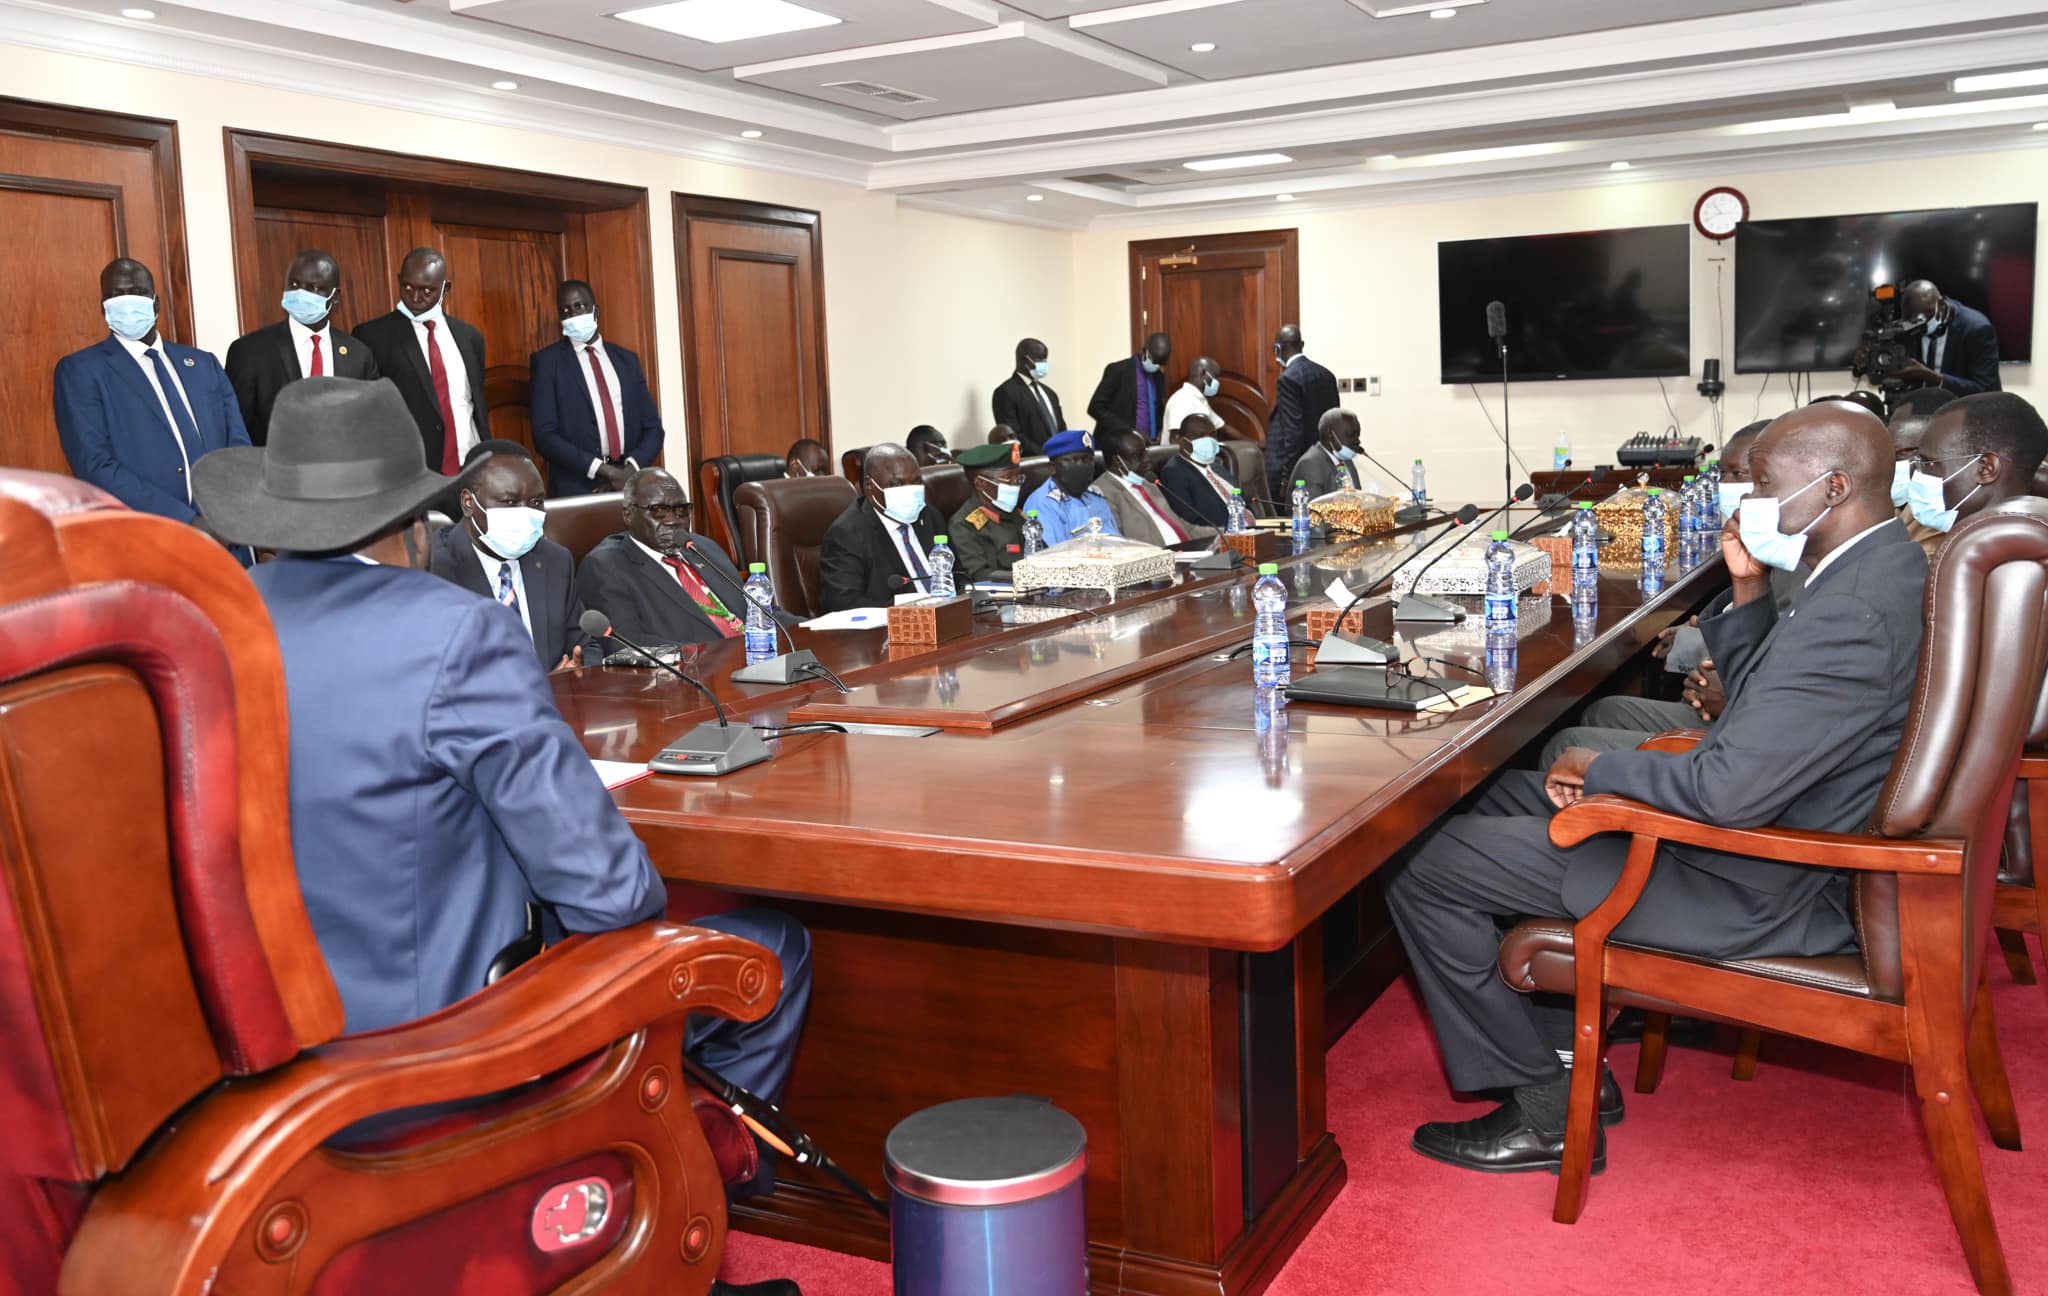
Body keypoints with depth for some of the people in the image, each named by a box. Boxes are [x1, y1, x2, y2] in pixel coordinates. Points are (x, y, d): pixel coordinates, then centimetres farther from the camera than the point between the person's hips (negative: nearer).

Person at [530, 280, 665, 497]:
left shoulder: (626, 359, 13)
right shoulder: (547, 361, 3)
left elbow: (653, 427, 10)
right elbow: (545, 435, -6)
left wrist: (631, 469, -8)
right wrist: (604, 470, -14)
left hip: (631, 485, 3)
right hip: (576, 489, -3)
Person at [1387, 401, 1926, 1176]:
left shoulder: (1853, 615, -28)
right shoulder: (1883, 567, 6)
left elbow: (1729, 790, -32)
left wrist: (1598, 769, -15)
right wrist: (1748, 592, 2)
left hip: (1761, 893, -11)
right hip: (1776, 830, 11)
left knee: (1426, 870, -10)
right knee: (1500, 797, 19)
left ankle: (1548, 1113, 6)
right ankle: (1568, 1054, 21)